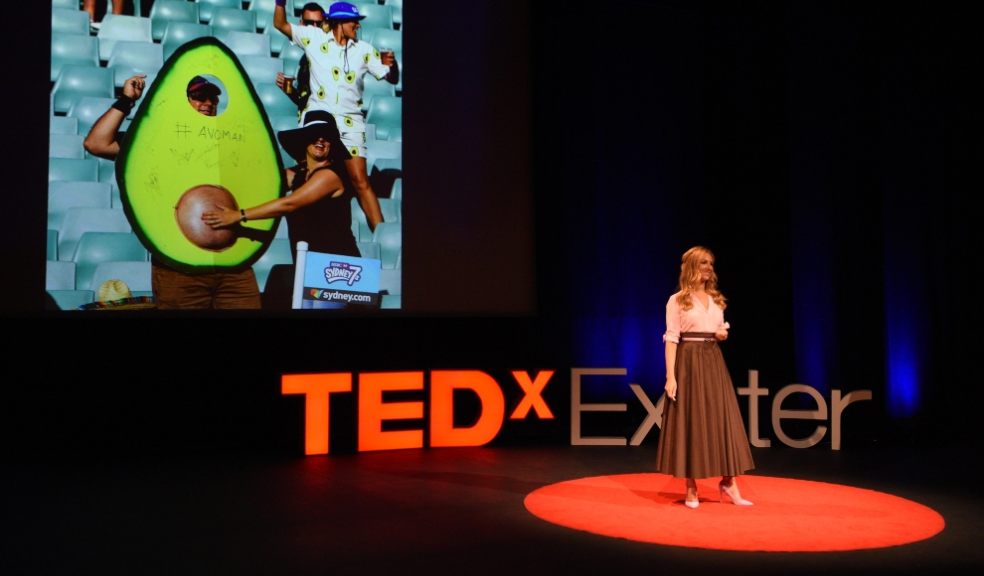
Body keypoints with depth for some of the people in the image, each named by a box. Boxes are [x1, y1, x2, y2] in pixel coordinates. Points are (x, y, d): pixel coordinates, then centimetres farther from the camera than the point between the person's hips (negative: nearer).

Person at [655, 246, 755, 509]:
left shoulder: (716, 299, 14)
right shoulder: (677, 301, -4)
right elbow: (671, 339, -9)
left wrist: (723, 334, -1)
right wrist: (670, 376, -16)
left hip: (714, 362, 5)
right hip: (688, 363, -5)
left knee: (722, 420, 2)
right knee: (689, 421, -2)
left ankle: (728, 483, 11)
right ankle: (691, 488, 6)